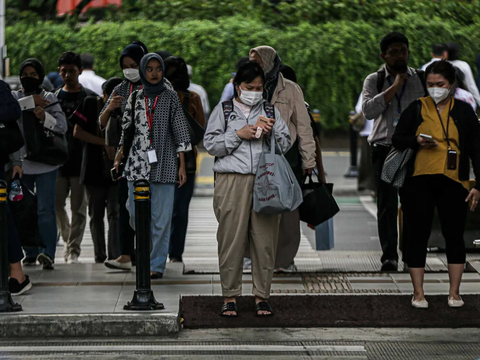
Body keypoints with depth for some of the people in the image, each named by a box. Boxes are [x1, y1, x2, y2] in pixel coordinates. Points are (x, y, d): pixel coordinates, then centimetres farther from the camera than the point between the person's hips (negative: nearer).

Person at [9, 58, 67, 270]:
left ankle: (48, 252, -18)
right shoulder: (14, 97, 10)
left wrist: (45, 117, -16)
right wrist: (30, 102, -11)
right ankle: (30, 253, 12)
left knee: (45, 209, -12)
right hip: (20, 162, 2)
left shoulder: (50, 99, 9)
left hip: (45, 163, -2)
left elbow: (62, 127, 0)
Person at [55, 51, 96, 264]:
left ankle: (74, 249, 2)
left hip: (81, 161, -3)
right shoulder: (54, 97, 10)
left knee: (78, 208, -2)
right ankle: (68, 239, 23)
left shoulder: (90, 98, 2)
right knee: (57, 204, 2)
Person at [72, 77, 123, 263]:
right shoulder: (91, 104, 0)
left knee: (115, 213, -11)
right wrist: (104, 143, -13)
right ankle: (99, 257, 16)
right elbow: (77, 132, -6)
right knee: (96, 215, 7)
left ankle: (115, 256, -17)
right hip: (94, 169, 0)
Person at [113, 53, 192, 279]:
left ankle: (157, 264, 2)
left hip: (163, 164, -2)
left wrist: (182, 165, -2)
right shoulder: (135, 98, 11)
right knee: (135, 213, 2)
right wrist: (118, 157, 11)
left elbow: (180, 131, 2)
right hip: (137, 163, 3)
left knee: (161, 216, -5)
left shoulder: (170, 98, 4)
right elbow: (125, 128, 16)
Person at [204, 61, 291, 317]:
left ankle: (262, 296, 7)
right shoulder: (223, 110, 11)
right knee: (231, 239, -4)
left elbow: (286, 143, 17)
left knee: (265, 239, -1)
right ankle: (230, 297, 4)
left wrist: (271, 133, -3)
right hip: (232, 181, -2)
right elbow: (210, 143, 4)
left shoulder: (270, 110, 17)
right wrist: (239, 135, -6)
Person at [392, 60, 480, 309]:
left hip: (453, 182, 0)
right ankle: (418, 292, 7)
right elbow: (397, 139, 9)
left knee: (454, 235, 2)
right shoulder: (416, 109, 7)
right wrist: (417, 142, -11)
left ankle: (454, 292, 11)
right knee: (417, 235, 0)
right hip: (419, 181, 0)